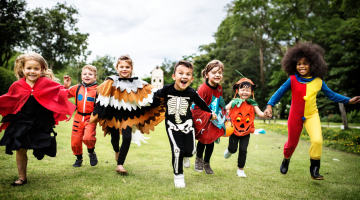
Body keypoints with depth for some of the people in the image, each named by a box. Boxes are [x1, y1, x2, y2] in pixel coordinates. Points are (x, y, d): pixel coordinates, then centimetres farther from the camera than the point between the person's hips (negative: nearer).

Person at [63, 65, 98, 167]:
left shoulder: (97, 90, -4)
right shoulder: (77, 88, 6)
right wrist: (66, 86, 0)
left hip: (91, 118, -4)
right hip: (78, 117, 4)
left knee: (88, 138, -25)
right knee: (75, 141, 8)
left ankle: (91, 152, 9)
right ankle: (79, 158, 37)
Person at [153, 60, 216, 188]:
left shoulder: (192, 93, -12)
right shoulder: (166, 90, -16)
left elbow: (202, 104, 7)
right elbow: (155, 96, 5)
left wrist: (211, 113, 19)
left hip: (187, 124, 2)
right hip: (172, 124, -1)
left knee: (190, 151, -3)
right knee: (177, 150, -14)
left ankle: (183, 155, 37)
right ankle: (178, 175, 9)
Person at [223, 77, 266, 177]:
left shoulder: (252, 104, -1)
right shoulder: (234, 102, -6)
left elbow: (260, 113, -9)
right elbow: (225, 109, -11)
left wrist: (265, 114, -30)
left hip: (246, 132, 1)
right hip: (234, 130, -1)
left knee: (243, 150, 0)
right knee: (233, 149, 4)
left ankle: (240, 169, 18)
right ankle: (229, 151, 44)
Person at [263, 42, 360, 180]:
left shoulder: (318, 81, -5)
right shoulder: (292, 80, -12)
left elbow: (331, 94, 5)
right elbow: (280, 92, -10)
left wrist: (348, 100, 1)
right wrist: (270, 105, -23)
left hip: (312, 115, 1)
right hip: (295, 116, -1)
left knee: (317, 140, -20)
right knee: (292, 143, 13)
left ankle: (314, 170, -1)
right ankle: (286, 160, 46)